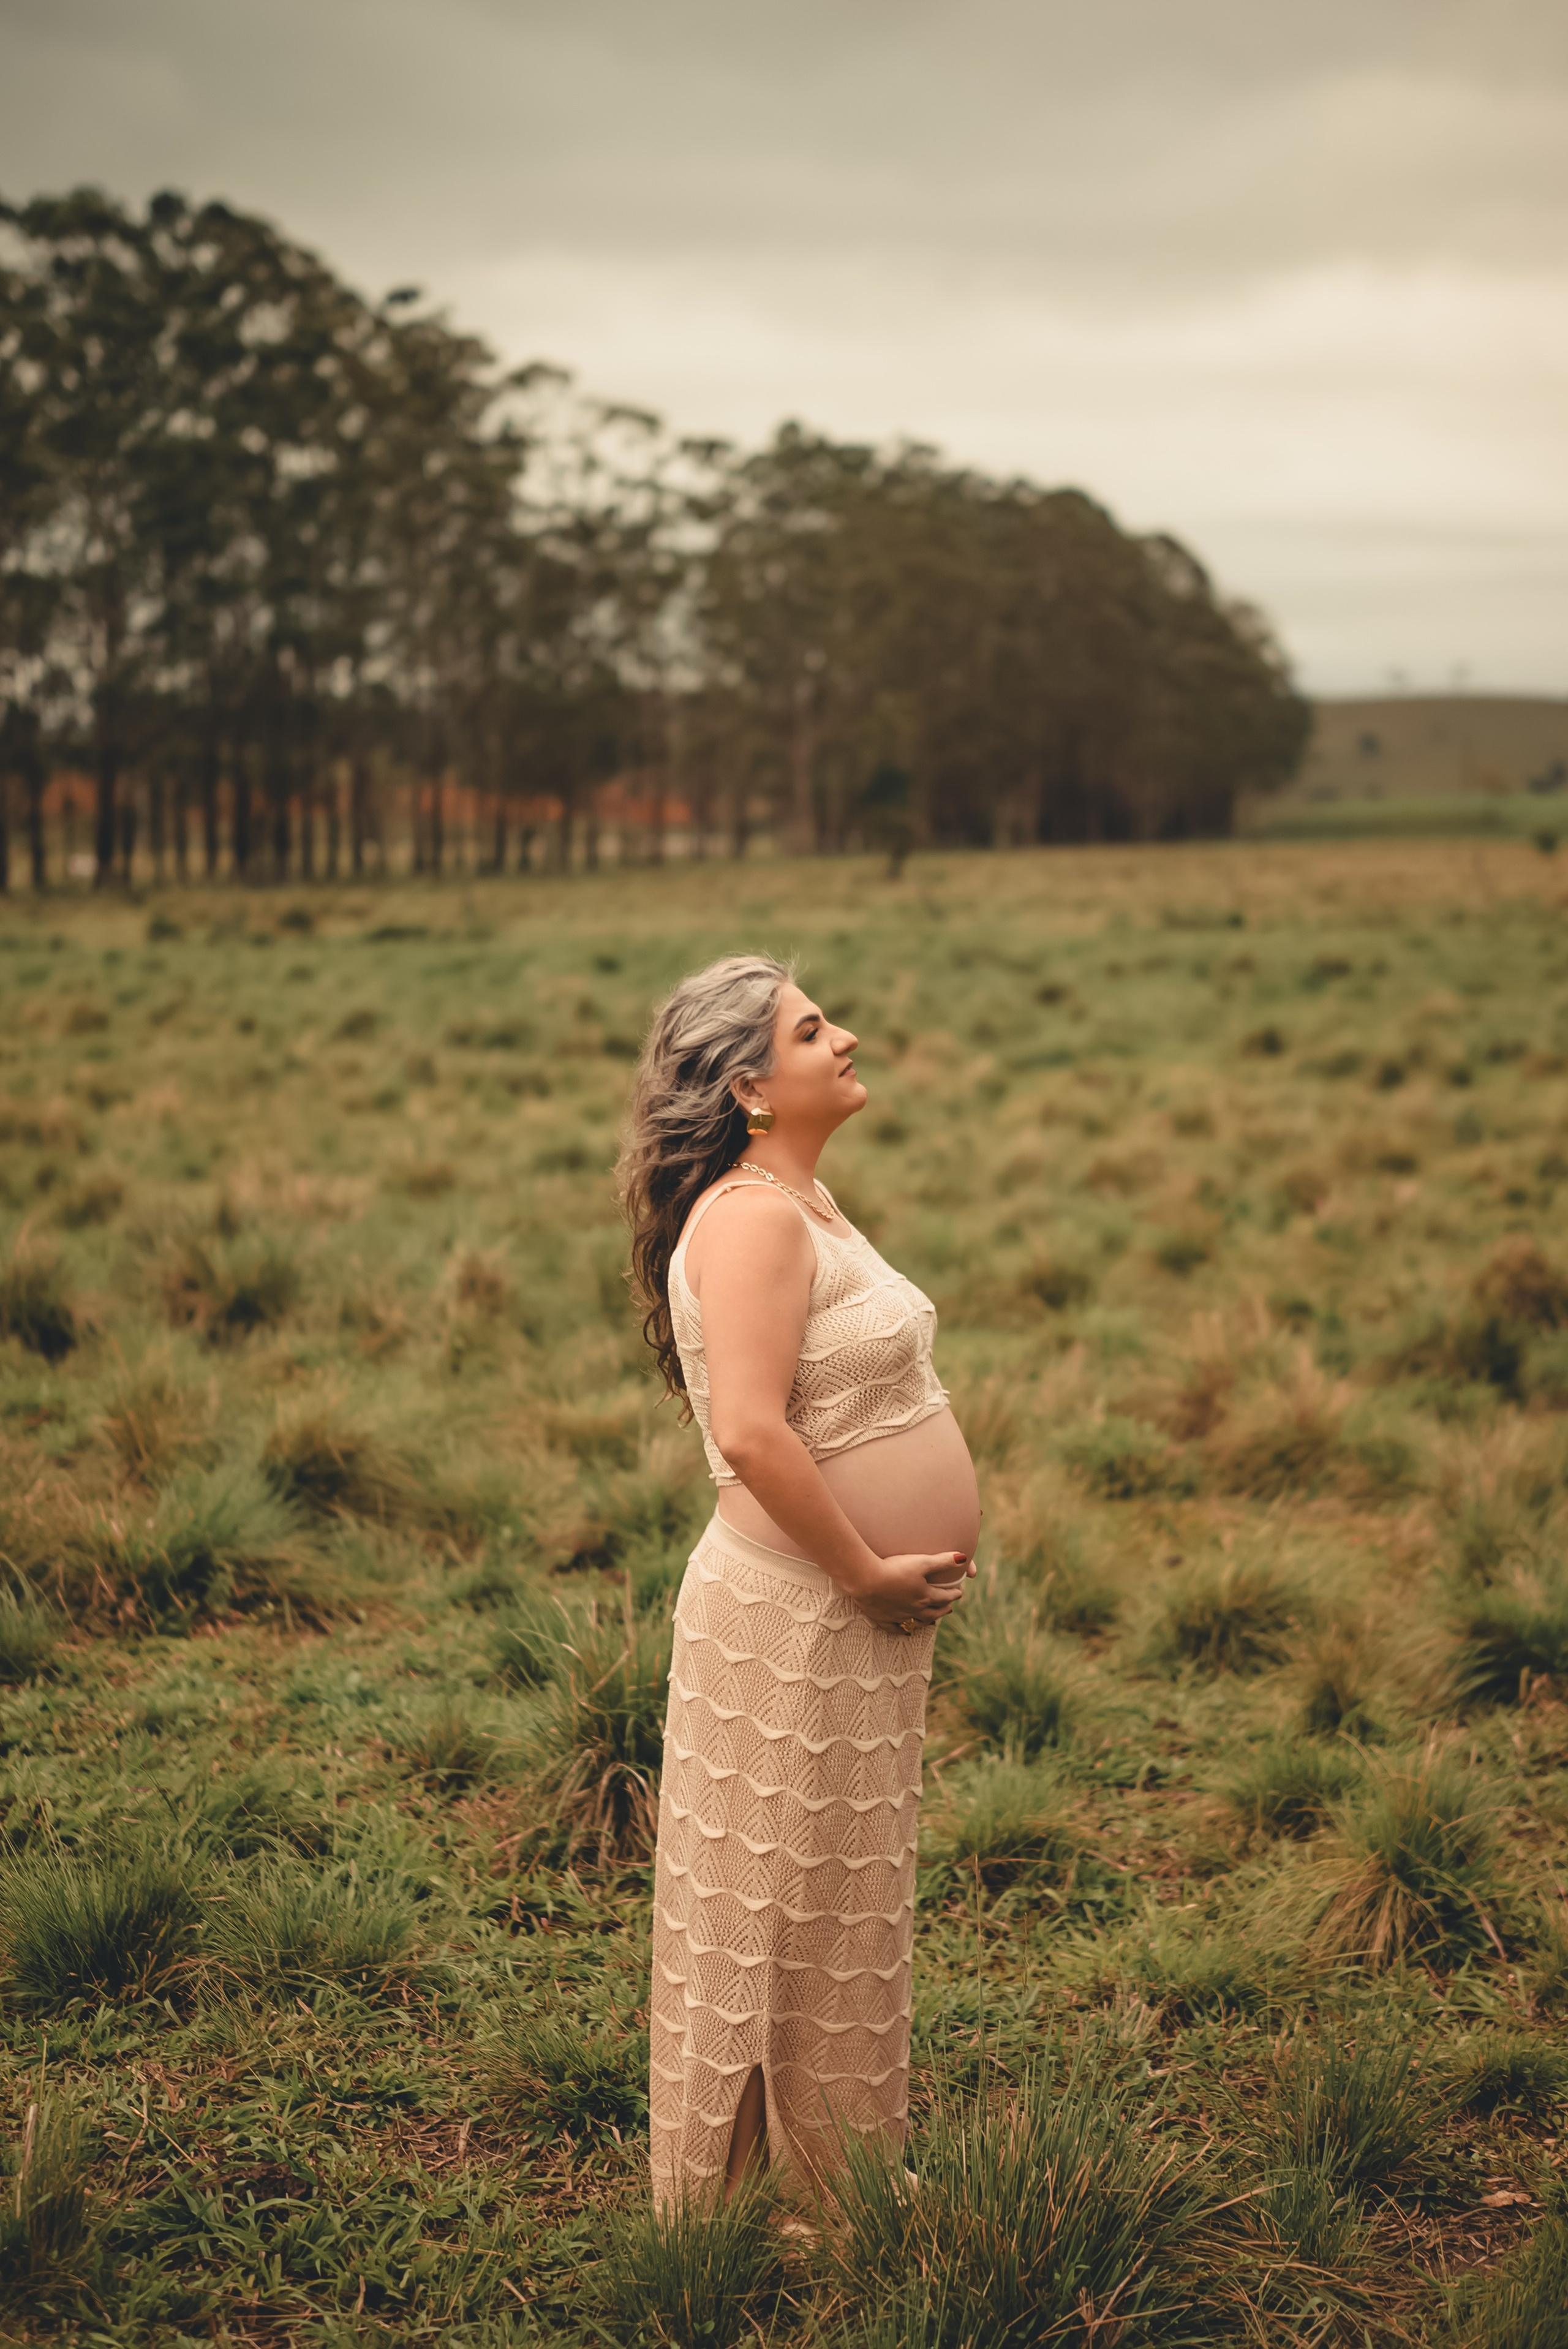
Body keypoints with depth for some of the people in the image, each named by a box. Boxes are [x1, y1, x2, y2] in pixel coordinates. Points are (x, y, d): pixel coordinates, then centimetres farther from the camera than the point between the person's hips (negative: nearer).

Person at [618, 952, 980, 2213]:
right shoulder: (750, 1220, -20)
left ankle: (841, 2181, 34)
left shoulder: (810, 1199, 11)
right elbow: (753, 1433, -30)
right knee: (789, 1920, 2)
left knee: (849, 1909, 20)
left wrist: (909, 1561, 13)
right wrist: (869, 1572, -20)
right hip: (792, 1619, -10)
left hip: (862, 1622, 10)